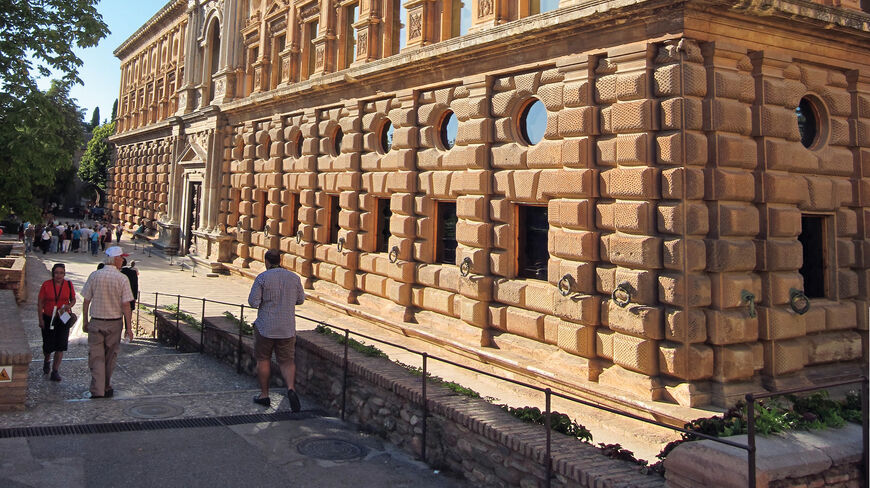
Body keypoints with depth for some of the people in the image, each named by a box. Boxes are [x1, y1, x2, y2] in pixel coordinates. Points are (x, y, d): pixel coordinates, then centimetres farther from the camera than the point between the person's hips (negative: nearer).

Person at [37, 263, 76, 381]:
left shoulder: (68, 284, 0)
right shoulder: (46, 285, -5)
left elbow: (73, 299, 11)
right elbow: (40, 303, -1)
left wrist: (68, 306, -11)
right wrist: (41, 319, -5)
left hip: (63, 319, 1)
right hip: (48, 318, -1)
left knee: (60, 345, -3)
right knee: (48, 344, 4)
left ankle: (55, 371, 6)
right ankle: (47, 360, 38)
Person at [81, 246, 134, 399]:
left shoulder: (94, 276, -4)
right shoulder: (122, 279, -10)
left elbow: (86, 301, 1)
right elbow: (126, 306, -11)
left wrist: (85, 321, 12)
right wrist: (129, 328, -6)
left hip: (96, 322, 0)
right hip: (115, 323, 0)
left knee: (96, 357, 2)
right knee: (110, 357, 14)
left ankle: (97, 391, -7)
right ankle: (106, 388, 26)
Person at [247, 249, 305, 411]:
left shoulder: (262, 278, -10)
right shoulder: (294, 277, 1)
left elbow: (253, 302, -12)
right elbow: (300, 300, 10)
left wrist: (265, 299, 9)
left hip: (265, 327, -2)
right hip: (287, 328, 2)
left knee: (263, 359, 15)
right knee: (287, 361, 8)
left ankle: (264, 395, 21)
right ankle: (290, 388, -17)